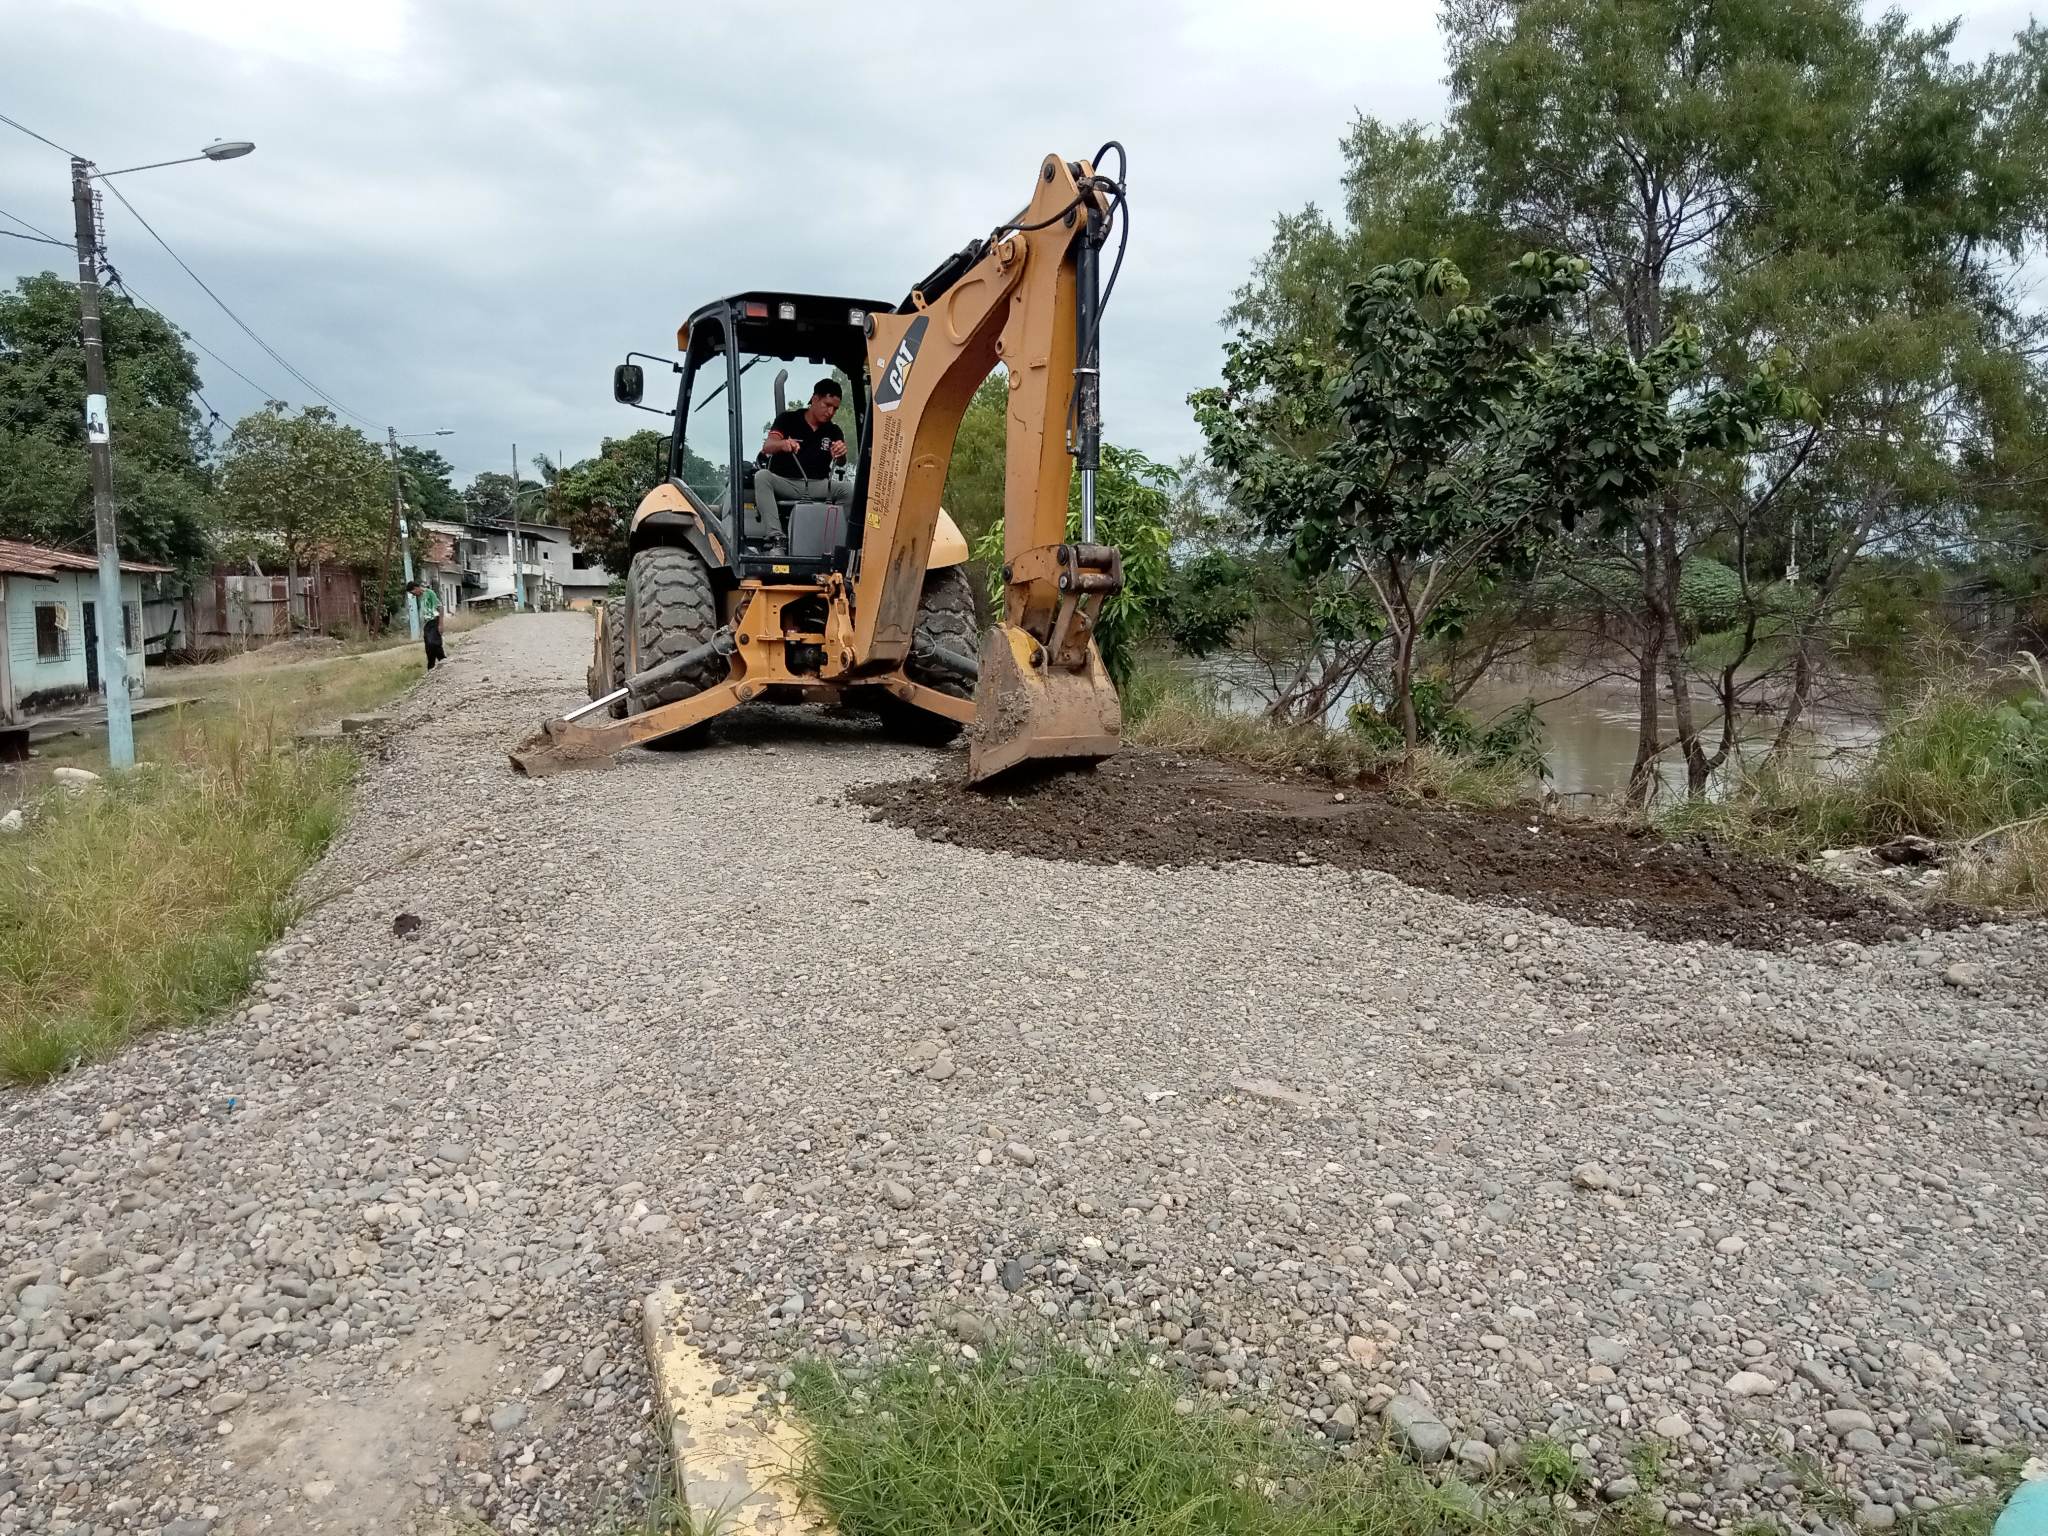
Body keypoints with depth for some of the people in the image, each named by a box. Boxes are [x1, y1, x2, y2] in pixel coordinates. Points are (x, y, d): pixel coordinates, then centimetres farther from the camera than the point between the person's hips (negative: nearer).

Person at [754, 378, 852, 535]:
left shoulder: (834, 431, 12)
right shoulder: (788, 419, 4)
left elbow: (840, 463, -6)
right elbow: (767, 447, -12)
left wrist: (841, 454, -33)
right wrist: (783, 444, -37)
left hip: (817, 485, 2)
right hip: (784, 482, -2)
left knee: (850, 489, -25)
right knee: (762, 476, -32)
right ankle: (777, 536, -40)